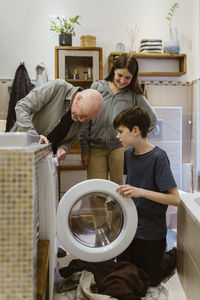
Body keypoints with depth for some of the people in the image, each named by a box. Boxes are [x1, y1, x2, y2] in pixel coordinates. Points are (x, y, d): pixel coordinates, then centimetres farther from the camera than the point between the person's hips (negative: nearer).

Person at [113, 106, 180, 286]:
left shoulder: (158, 157, -22)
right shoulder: (128, 153, -1)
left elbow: (175, 199, -25)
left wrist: (140, 191, -34)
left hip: (151, 233, -6)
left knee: (151, 280, 11)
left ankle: (175, 255, 35)